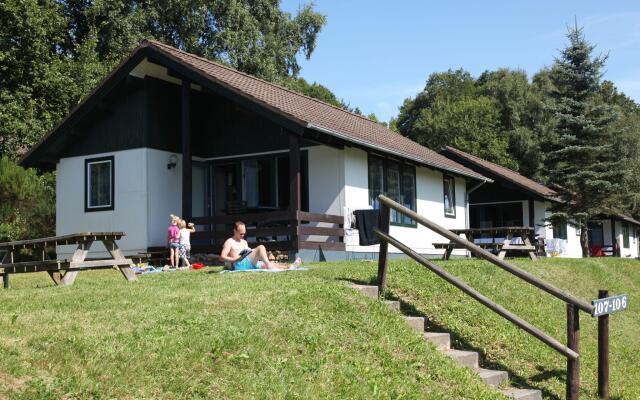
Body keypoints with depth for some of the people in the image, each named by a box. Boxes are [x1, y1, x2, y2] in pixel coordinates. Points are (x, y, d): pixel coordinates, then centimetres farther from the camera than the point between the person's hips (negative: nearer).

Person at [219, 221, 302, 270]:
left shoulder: (244, 242, 30)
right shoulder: (229, 242, 5)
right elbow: (222, 257, -7)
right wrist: (236, 259, -19)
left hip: (250, 264, 8)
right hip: (240, 265, -8)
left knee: (271, 263, -10)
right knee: (261, 247, -24)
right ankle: (269, 266, -37)